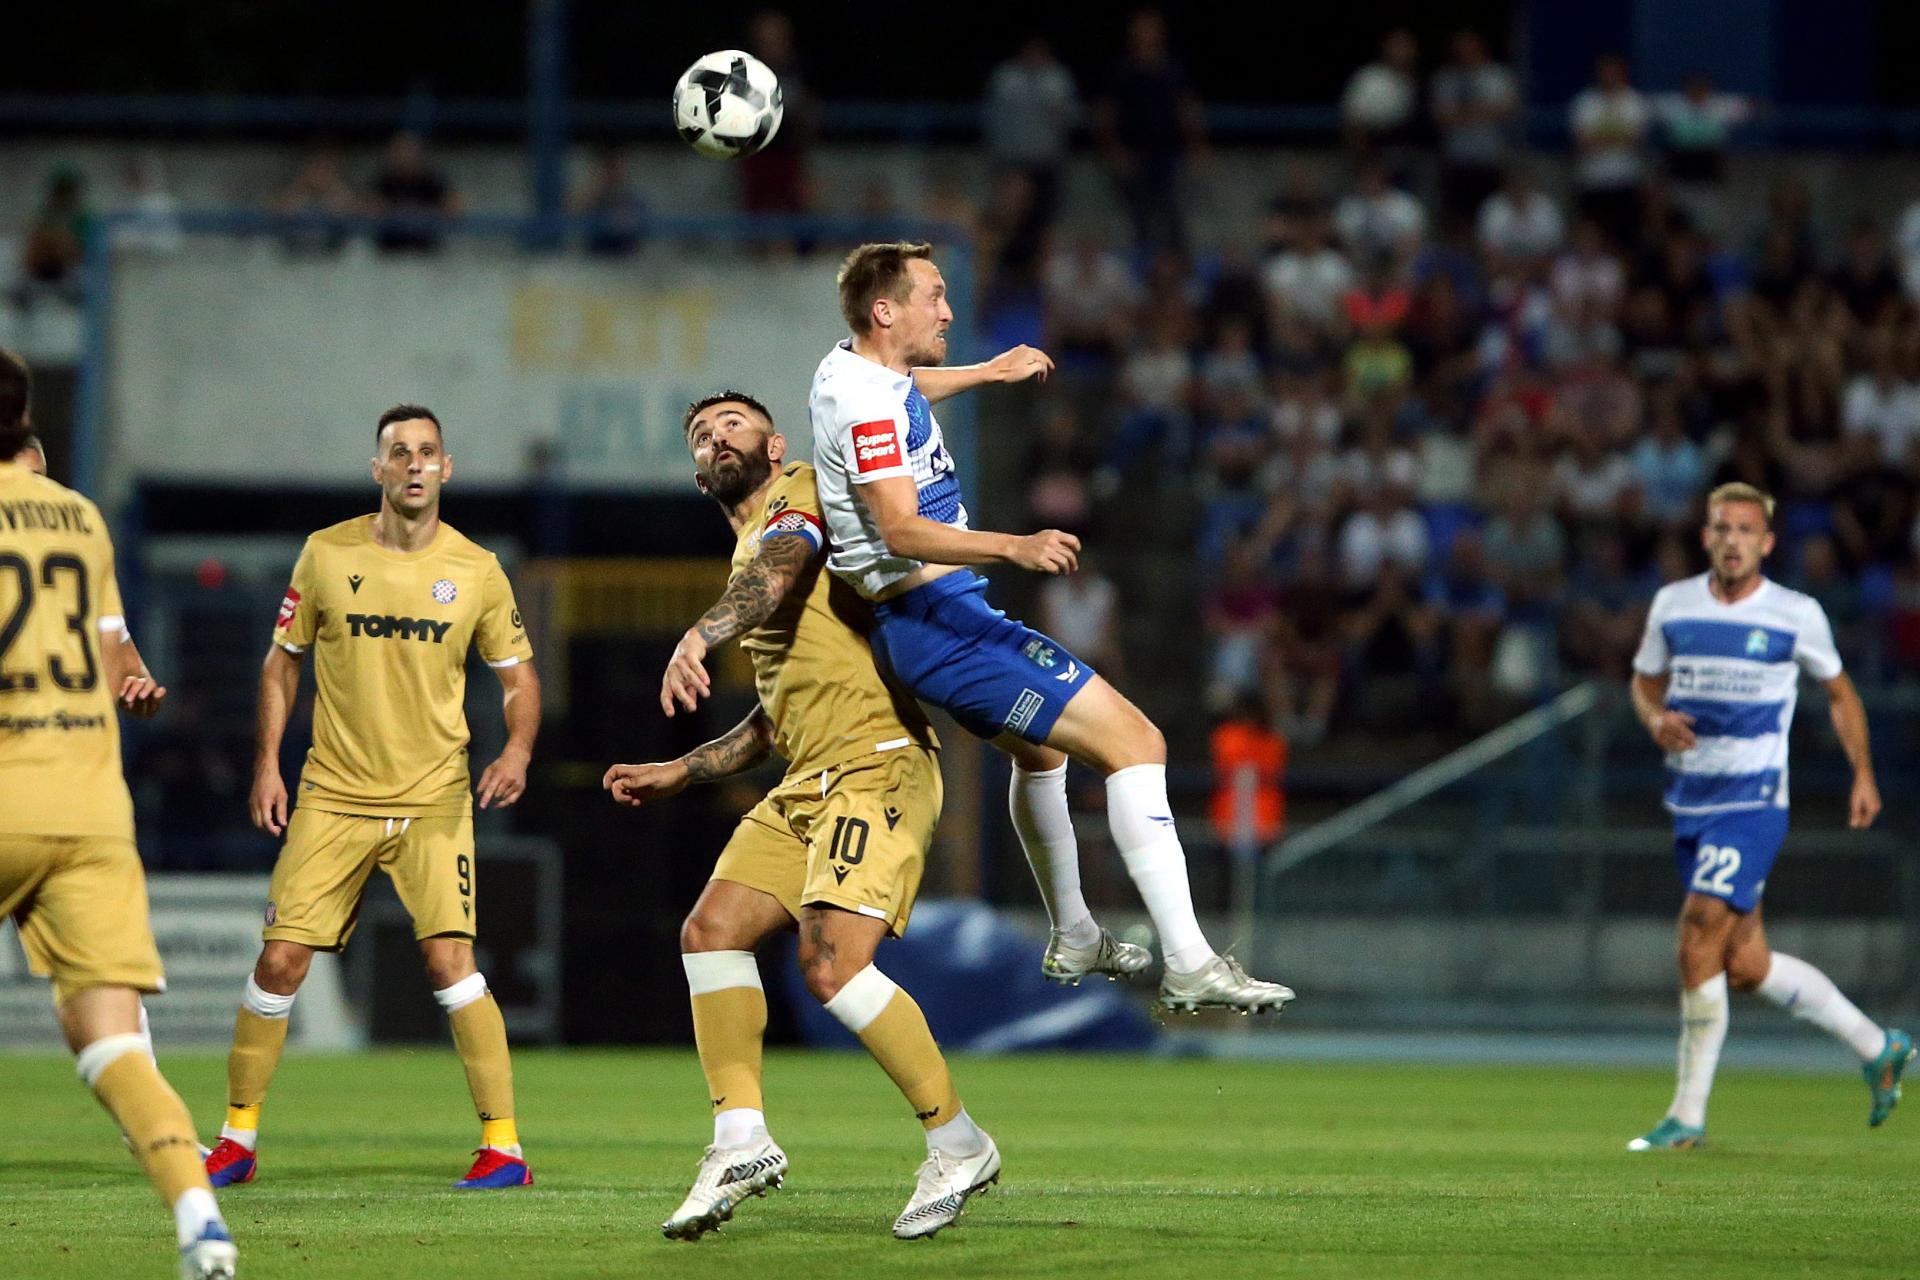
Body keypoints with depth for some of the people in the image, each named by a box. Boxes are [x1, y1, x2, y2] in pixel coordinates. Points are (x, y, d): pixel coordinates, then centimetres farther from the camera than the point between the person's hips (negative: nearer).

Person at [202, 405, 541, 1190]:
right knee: (281, 960, -3)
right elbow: (284, 660, 10)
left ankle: (503, 1146, -7)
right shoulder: (327, 555, 0)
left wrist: (518, 749, -11)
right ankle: (238, 1138, 13)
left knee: (449, 959, -15)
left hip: (435, 800, -1)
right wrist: (267, 763, 3)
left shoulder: (476, 571, 0)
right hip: (334, 795, 1)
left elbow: (517, 673, 8)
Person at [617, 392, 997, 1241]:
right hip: (807, 785, 10)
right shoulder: (749, 553, 26)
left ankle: (958, 1145, -8)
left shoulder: (800, 493, -1)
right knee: (712, 931, -2)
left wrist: (697, 637, -44)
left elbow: (777, 575, -25)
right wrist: (679, 773, 27)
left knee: (833, 965, -20)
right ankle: (740, 1141, -2)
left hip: (875, 766, -10)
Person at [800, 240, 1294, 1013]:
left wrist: (992, 371, 51)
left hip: (927, 621, 11)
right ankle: (1190, 967, -24)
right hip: (940, 622, -11)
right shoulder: (869, 404, -20)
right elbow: (900, 530, -32)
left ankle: (1072, 939, 50)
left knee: (1041, 747, 35)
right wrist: (1014, 548, -45)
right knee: (1134, 742, -17)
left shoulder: (852, 371, 12)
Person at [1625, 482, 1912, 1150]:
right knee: (1746, 965, 8)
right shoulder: (1673, 604, 5)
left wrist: (1864, 776, 5)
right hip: (1690, 799, 5)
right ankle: (1878, 1048, 26)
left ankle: (1688, 1115, -9)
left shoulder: (1797, 615, -4)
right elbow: (1645, 683, 17)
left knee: (1699, 943, -17)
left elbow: (1839, 692, 11)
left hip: (1753, 800, -5)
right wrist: (1657, 721, -5)